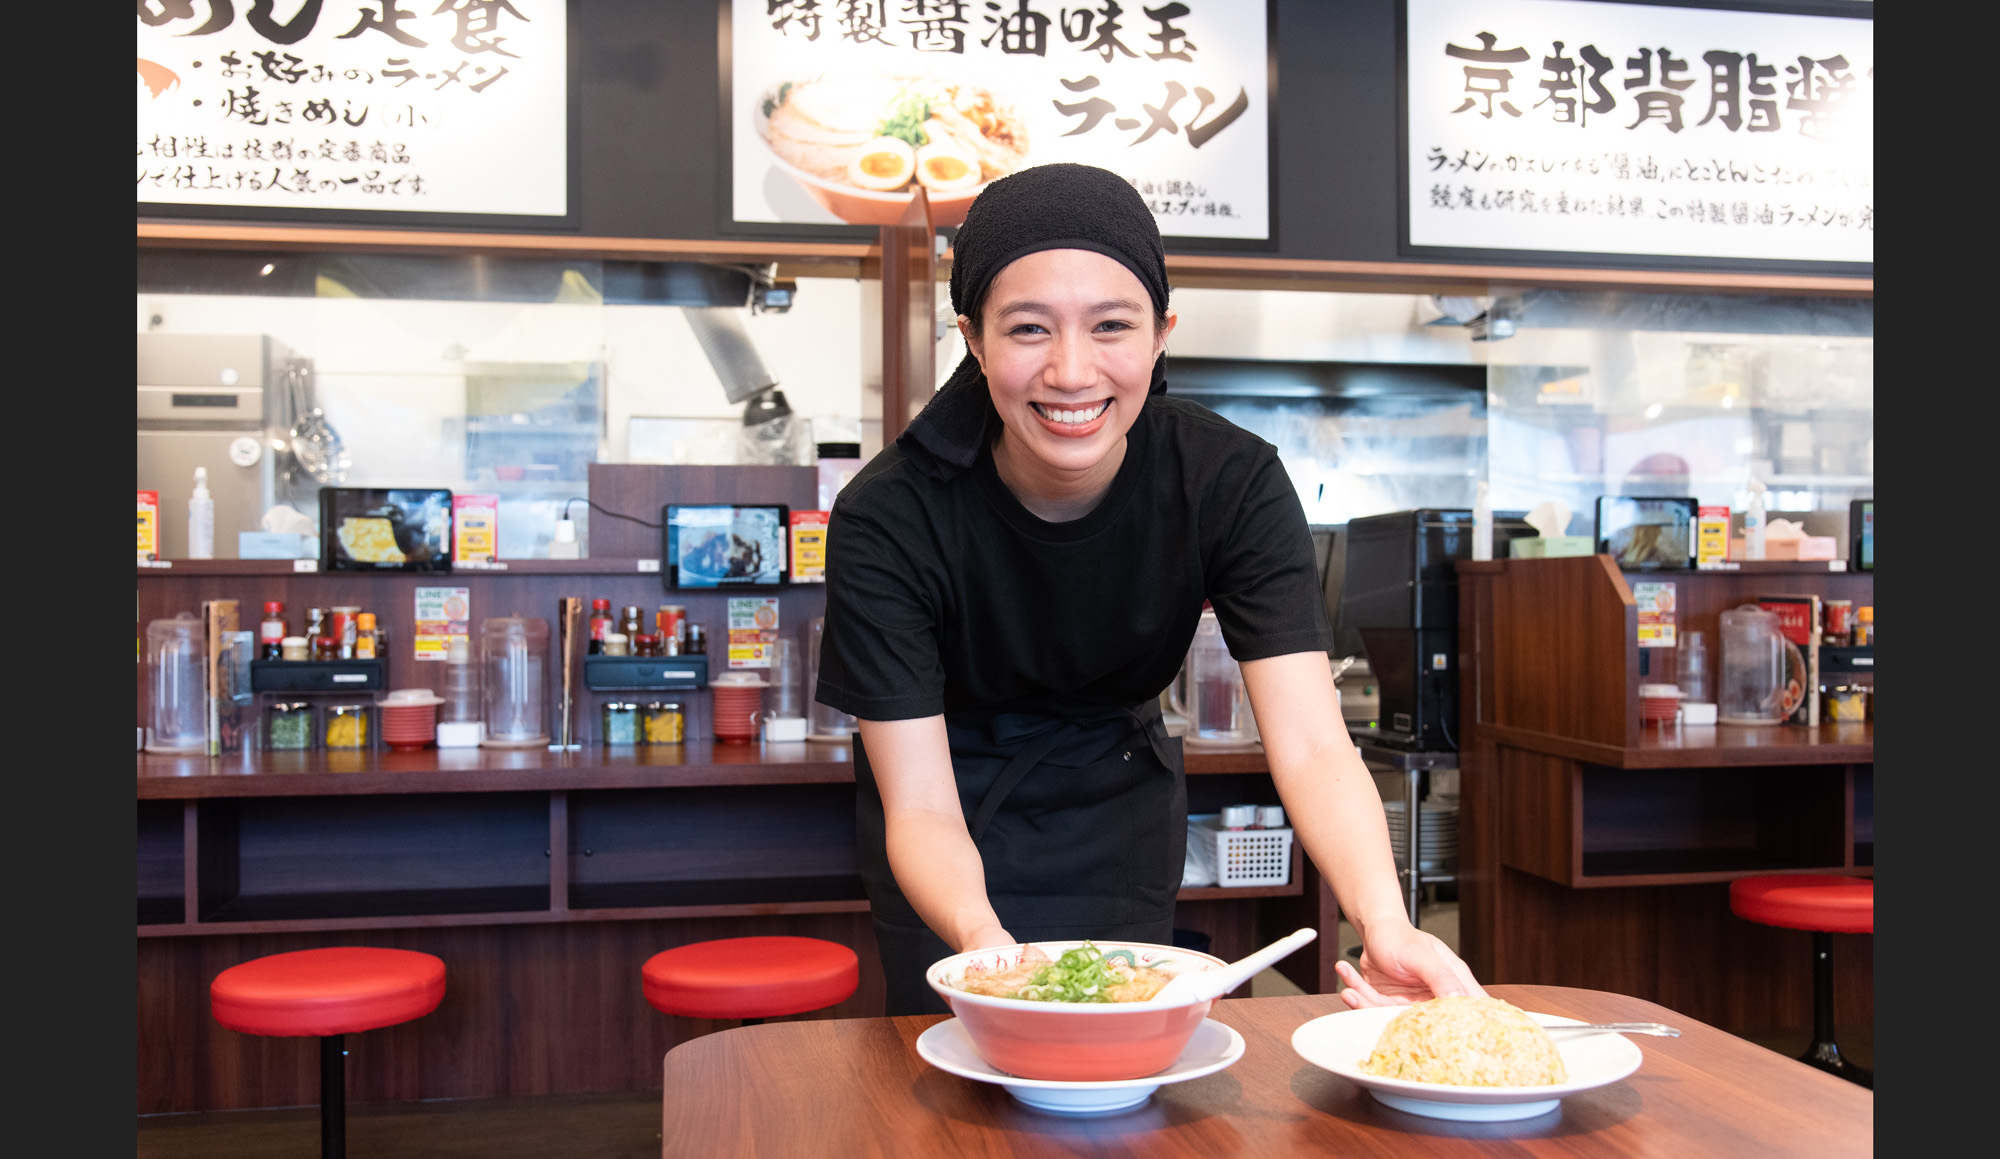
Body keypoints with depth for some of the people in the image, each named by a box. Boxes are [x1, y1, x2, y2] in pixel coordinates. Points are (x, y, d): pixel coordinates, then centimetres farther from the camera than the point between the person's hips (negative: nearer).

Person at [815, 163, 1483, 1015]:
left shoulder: (1234, 483, -23)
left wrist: (1384, 923, -48)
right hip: (958, 794, -1)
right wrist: (979, 936, -50)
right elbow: (921, 808, -28)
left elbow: (1311, 745, -29)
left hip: (1118, 794, 2)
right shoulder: (887, 520, -28)